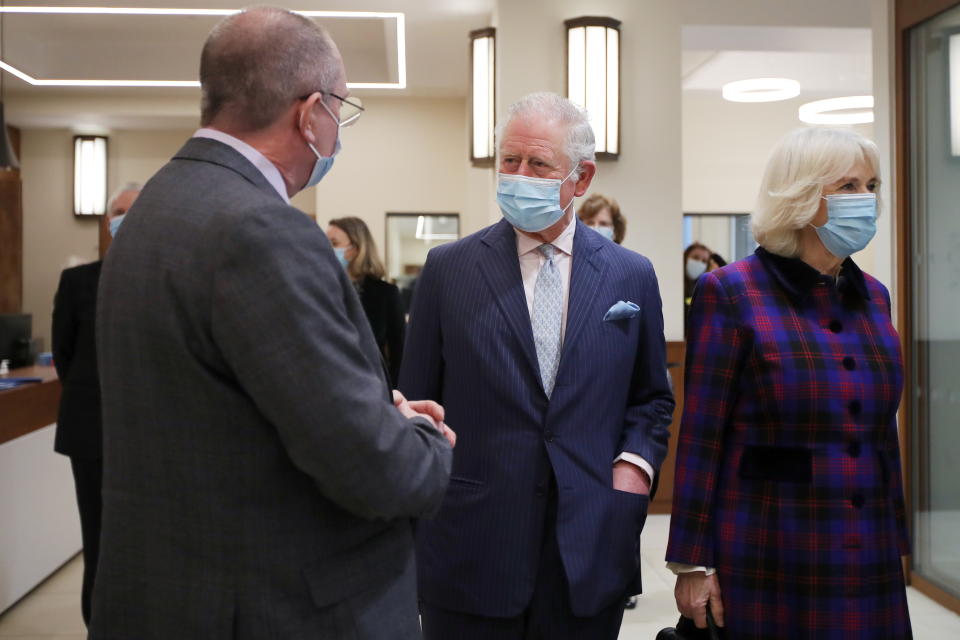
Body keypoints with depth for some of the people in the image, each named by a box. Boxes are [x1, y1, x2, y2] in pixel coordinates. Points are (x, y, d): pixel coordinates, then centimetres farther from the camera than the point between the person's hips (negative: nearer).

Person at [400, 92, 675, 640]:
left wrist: (633, 463, -5)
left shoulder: (632, 276, 4)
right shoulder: (448, 268, 0)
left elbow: (653, 398, 13)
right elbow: (417, 402, 3)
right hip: (470, 553, -1)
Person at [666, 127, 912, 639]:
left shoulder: (873, 296, 10)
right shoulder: (730, 292, -9)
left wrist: (896, 542, 14)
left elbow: (882, 429, 15)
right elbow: (700, 438, -11)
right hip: (768, 564, -5)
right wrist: (692, 561, -11)